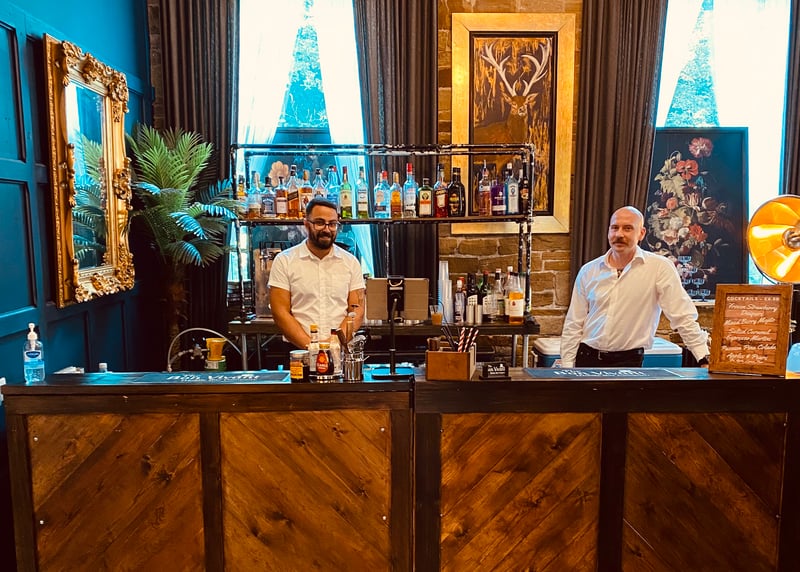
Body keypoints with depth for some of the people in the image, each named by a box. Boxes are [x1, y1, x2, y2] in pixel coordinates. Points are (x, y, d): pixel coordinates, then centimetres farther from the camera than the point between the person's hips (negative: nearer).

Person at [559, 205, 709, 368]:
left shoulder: (660, 267, -6)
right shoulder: (588, 271, 3)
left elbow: (683, 318, -8)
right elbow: (573, 324, 5)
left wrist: (705, 359, -14)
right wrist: (567, 368, 2)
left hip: (628, 361, -2)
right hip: (587, 359, 3)